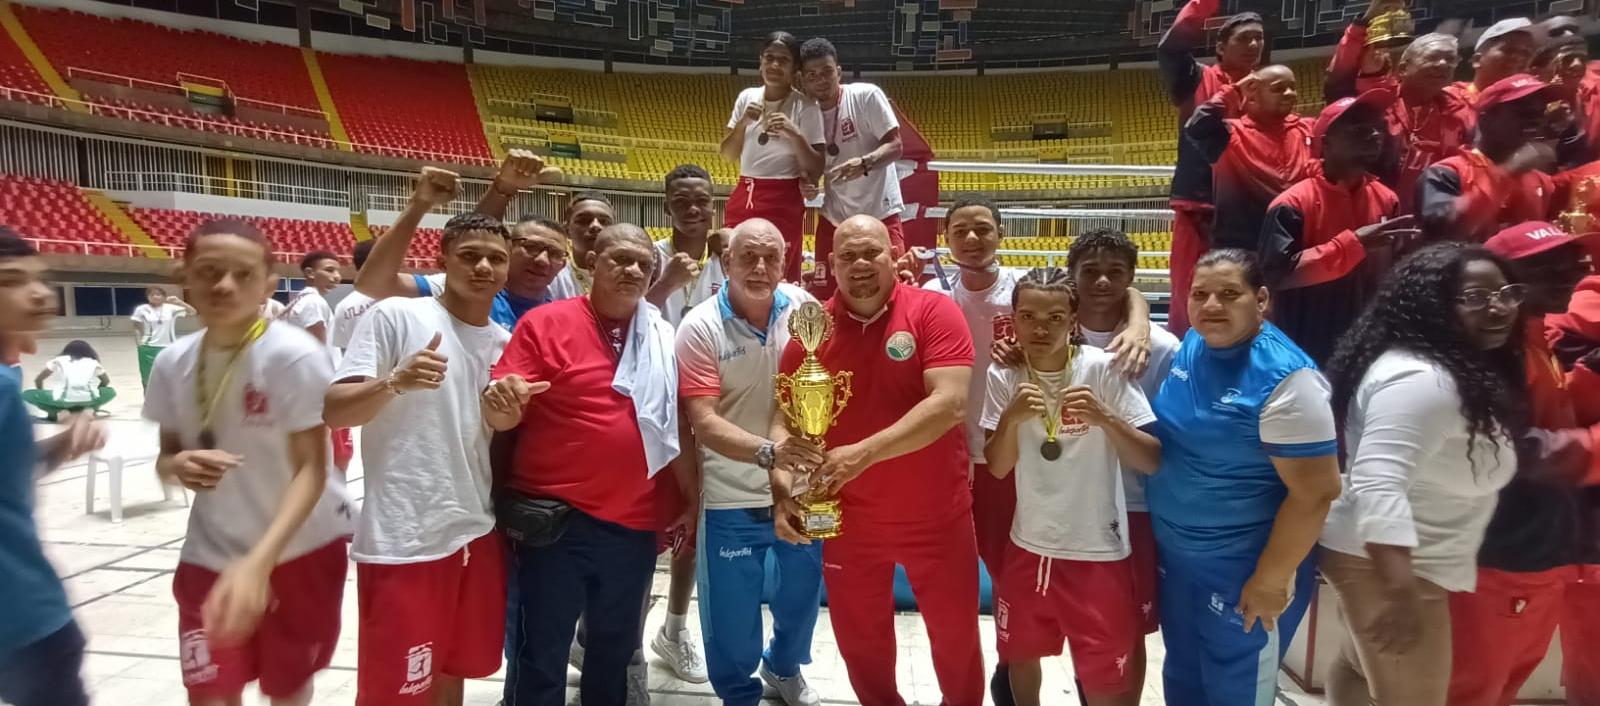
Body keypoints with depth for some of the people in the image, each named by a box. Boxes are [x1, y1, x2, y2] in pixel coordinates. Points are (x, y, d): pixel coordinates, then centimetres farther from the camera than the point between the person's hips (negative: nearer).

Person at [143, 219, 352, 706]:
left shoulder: (294, 355, -20)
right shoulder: (174, 363, -5)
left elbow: (311, 469, -22)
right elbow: (167, 455, 8)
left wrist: (258, 561, -36)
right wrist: (178, 466, -18)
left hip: (301, 551, -3)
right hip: (211, 555, 3)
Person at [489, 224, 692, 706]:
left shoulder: (663, 339, 6)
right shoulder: (545, 323, -7)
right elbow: (500, 415, -8)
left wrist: (692, 499, 12)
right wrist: (504, 401, -31)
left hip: (633, 524, 4)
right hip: (554, 521, -4)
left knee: (615, 651, 20)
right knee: (542, 656, 7)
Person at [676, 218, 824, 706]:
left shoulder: (804, 308, -6)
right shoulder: (701, 327, -15)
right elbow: (703, 423, -21)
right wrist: (768, 453, -36)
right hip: (733, 498, -3)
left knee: (802, 592, 23)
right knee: (733, 614, 9)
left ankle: (783, 667, 53)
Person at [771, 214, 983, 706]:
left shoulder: (935, 312, -12)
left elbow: (950, 404, -23)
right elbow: (786, 420, -1)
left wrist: (864, 452, -30)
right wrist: (783, 484, -19)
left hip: (936, 516, -2)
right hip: (849, 519, 3)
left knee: (957, 638, 17)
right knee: (859, 642, 19)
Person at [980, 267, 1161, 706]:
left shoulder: (1103, 370, -14)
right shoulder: (1003, 376, -5)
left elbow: (1153, 462, -13)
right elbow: (997, 468, -6)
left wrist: (1104, 419, -30)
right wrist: (1011, 417, -23)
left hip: (1098, 552, -3)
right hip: (1029, 546, 4)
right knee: (1019, 656, 22)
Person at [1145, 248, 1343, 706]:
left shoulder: (1284, 378, -23)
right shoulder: (1189, 347, -2)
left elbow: (1316, 492, -22)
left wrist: (1271, 580, -18)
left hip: (1243, 572, -7)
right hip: (1175, 557, 7)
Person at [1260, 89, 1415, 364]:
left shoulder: (1386, 199, 6)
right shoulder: (1293, 204, -13)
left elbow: (1392, 271, 15)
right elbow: (1277, 275, -22)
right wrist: (1352, 244, -23)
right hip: (1307, 355, -6)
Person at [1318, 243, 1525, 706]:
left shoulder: (1464, 369, 7)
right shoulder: (1419, 379, -27)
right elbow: (1378, 485, -35)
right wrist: (1399, 593, -38)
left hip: (1384, 556, 10)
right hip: (1387, 565, -10)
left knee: (1362, 668, 25)